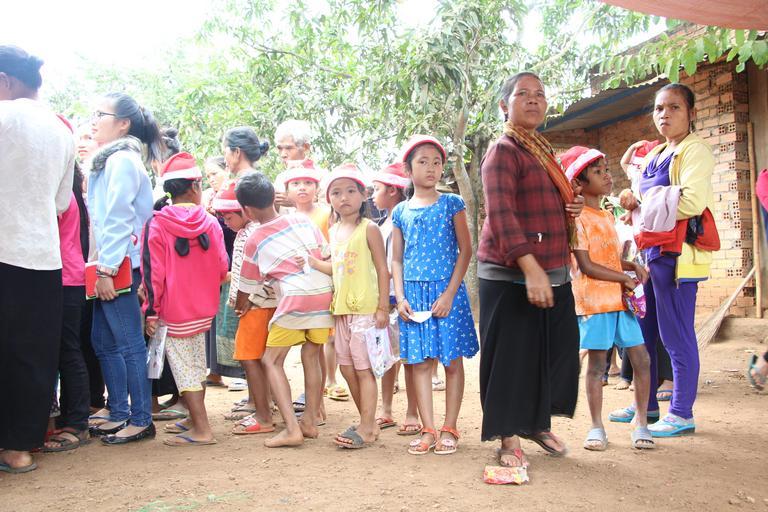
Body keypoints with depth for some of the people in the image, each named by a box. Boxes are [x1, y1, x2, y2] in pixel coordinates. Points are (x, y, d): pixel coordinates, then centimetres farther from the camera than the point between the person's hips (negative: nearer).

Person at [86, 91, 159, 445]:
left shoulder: (122, 159, -10)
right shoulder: (110, 159, 19)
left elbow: (118, 218, -16)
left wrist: (107, 268, -18)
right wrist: (101, 266, 13)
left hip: (119, 266, -10)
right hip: (108, 265, 10)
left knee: (129, 344, -4)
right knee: (103, 341, 14)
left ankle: (141, 420, 4)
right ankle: (118, 412, 23)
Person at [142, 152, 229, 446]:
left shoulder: (156, 225, -11)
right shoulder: (210, 223, -3)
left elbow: (153, 272, -11)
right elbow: (222, 267, 3)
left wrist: (151, 311, -4)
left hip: (173, 311, -4)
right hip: (204, 309, 4)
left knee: (183, 369, 1)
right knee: (197, 365, 18)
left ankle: (201, 430, 1)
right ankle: (195, 419, 31)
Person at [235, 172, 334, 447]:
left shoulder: (255, 241, 4)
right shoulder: (302, 220, 12)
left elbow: (247, 286, 14)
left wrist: (240, 306, 32)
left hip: (296, 300, -5)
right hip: (325, 295, 5)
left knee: (272, 361, 5)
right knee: (311, 358, 17)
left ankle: (292, 429, -5)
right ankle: (310, 422, 21)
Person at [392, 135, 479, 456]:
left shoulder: (451, 204, 1)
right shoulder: (401, 212, 8)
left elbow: (465, 250, -3)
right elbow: (397, 260, 11)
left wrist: (450, 293, -11)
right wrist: (400, 297, -2)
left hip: (447, 291, -2)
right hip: (414, 294, 3)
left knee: (452, 361, 2)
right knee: (420, 362, 3)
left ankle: (449, 429, 11)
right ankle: (428, 430, 11)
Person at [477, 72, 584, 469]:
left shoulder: (543, 151, 18)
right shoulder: (503, 151, -9)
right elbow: (501, 214, -21)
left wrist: (573, 208, 9)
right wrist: (530, 268, -31)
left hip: (553, 273, 9)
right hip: (511, 275, -9)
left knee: (556, 351, 13)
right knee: (510, 356, -1)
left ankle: (539, 424, 31)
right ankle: (509, 438, 11)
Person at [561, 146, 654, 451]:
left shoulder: (608, 216, 16)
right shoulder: (578, 219, -9)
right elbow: (587, 266, -14)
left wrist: (634, 266, 2)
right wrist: (625, 279, -11)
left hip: (620, 299, 7)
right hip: (594, 301, -7)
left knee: (641, 359, 4)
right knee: (596, 363, 0)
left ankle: (641, 423, 16)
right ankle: (596, 428, 12)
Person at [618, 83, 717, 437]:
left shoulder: (695, 151, -6)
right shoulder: (654, 156, 20)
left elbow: (692, 202, -20)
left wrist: (641, 203, -12)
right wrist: (633, 205, -1)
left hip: (676, 255, -9)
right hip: (649, 252, 9)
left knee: (676, 336, -3)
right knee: (643, 333, 13)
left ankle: (682, 415, 6)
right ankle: (647, 406, 25)